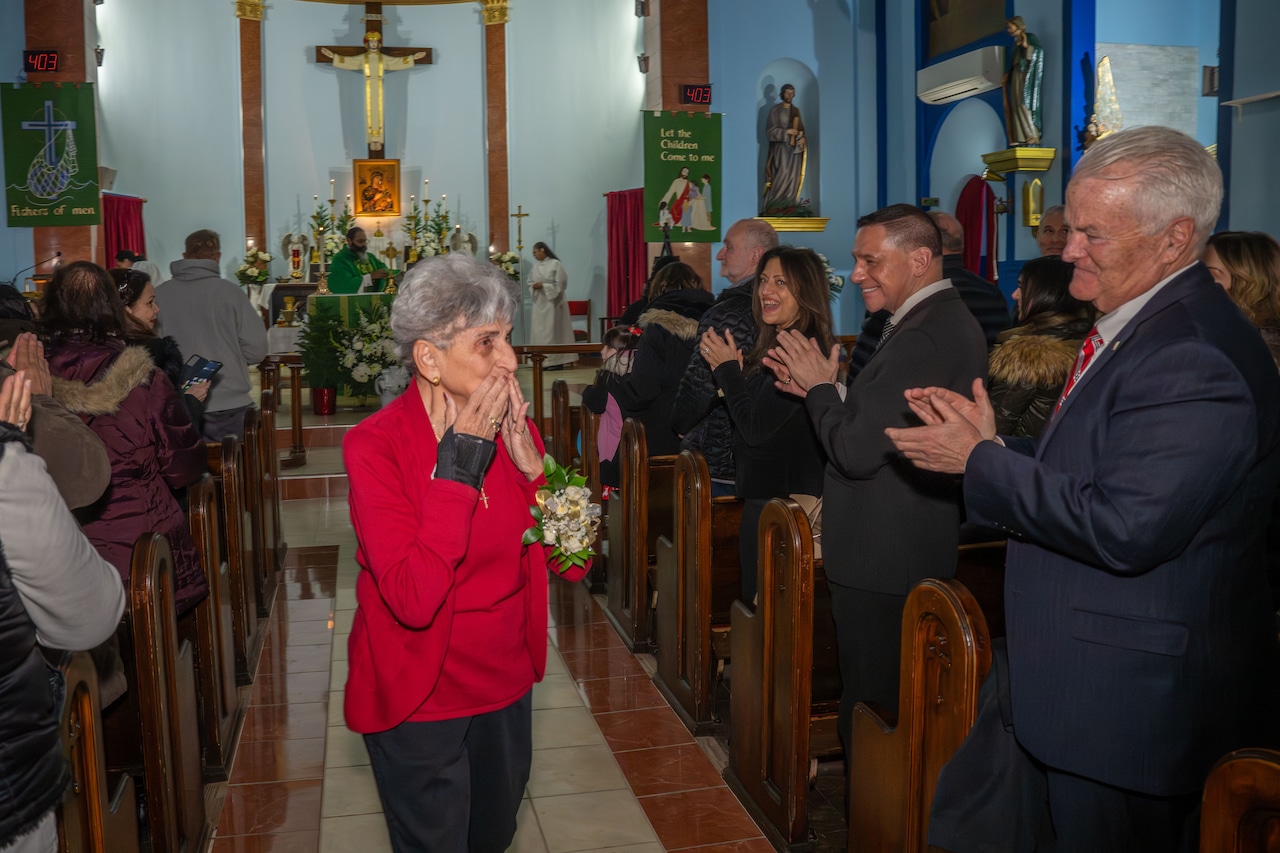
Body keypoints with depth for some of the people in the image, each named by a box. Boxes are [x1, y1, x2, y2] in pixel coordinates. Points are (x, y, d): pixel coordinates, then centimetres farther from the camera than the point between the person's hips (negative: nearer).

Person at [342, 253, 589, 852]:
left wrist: (529, 462, -21)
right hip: (417, 703, -5)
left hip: (507, 686, 5)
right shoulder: (374, 446, -22)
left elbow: (574, 563, -9)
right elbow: (414, 599, -32)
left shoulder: (511, 429, -6)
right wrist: (460, 464, -30)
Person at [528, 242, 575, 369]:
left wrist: (543, 285, -17)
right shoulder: (535, 265, 8)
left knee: (553, 330, -4)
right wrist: (533, 286, -8)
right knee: (539, 331, 3)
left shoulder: (555, 264, -9)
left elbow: (560, 284, -12)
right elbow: (530, 282, 14)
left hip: (552, 302, -6)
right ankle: (543, 361, 7)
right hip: (539, 303, 6)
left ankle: (556, 360, 1)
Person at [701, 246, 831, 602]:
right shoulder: (775, 346, 11)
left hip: (782, 500, -10)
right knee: (756, 604, 19)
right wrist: (730, 371, 0)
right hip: (765, 495, 10)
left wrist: (728, 369, -10)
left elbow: (755, 427, -22)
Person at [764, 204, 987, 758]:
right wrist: (822, 389, 6)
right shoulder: (946, 321, 11)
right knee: (900, 708, 21)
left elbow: (857, 451, -24)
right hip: (911, 552, 11)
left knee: (873, 709, 3)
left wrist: (820, 386, -8)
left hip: (884, 563, -11)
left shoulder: (924, 337, -23)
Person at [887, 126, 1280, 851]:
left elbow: (1124, 529, -30)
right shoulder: (1134, 326, 10)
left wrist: (980, 461, -19)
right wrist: (993, 444, 0)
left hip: (1133, 702, -10)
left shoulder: (1196, 359, -24)